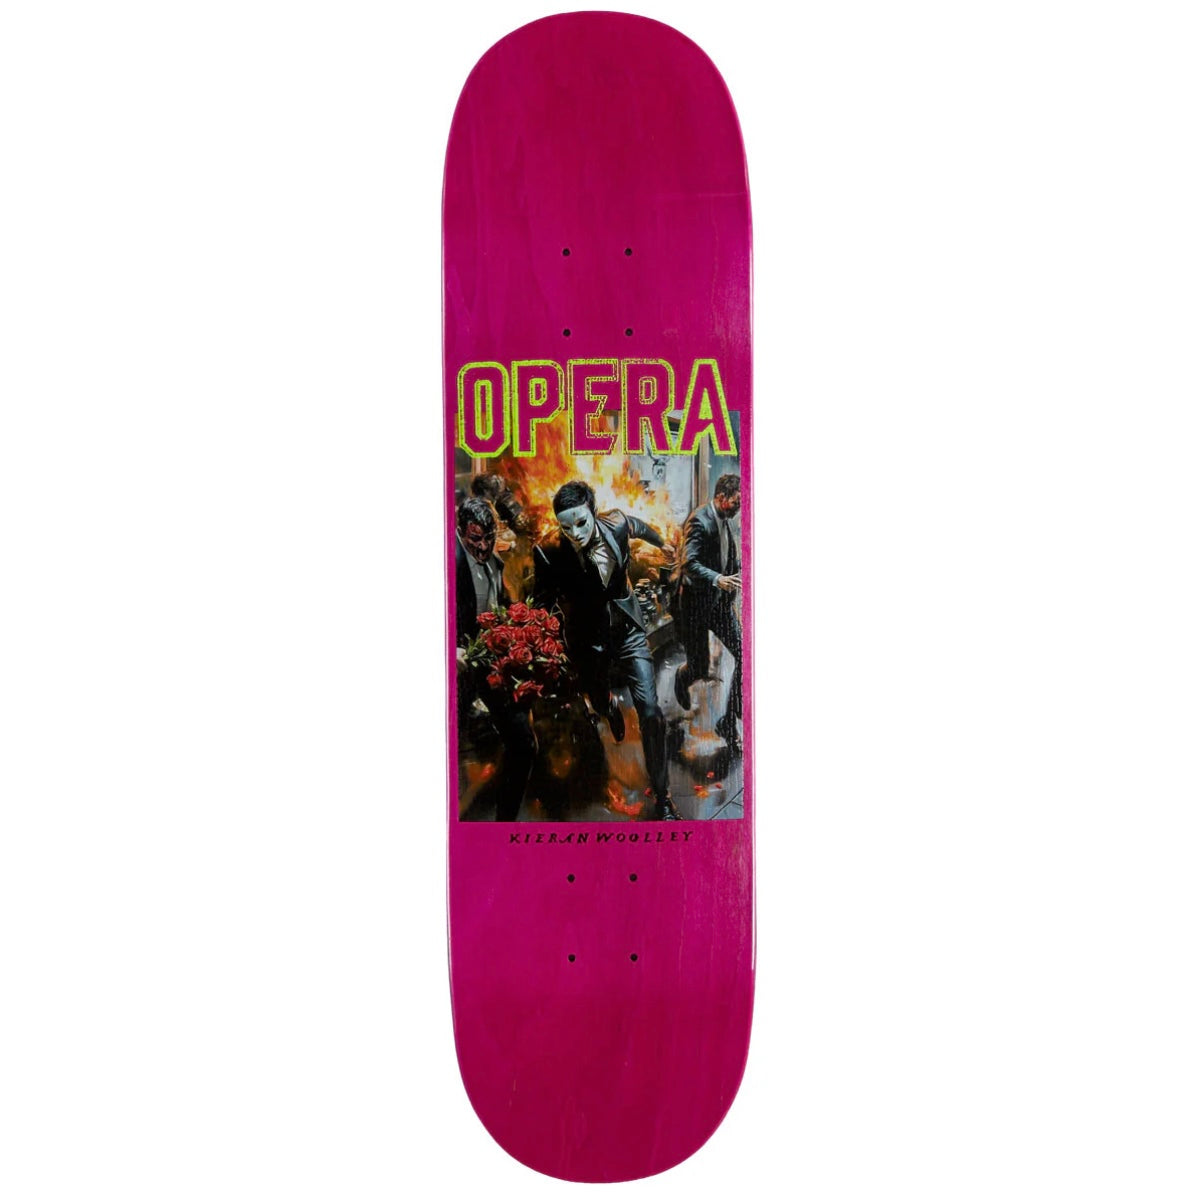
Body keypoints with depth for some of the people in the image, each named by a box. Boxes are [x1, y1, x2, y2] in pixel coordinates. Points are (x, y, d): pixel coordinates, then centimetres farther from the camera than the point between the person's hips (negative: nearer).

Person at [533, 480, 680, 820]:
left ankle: (662, 796, 7)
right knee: (601, 705, 21)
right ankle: (611, 704, 64)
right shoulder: (549, 552, -25)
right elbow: (541, 602, -9)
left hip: (628, 631, 1)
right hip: (588, 642, 0)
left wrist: (661, 542, 29)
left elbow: (639, 527, 10)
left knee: (650, 712, -8)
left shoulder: (616, 524, -17)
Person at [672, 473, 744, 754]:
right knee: (699, 667, 5)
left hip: (721, 602, 7)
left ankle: (729, 722, 4)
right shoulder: (700, 521, -20)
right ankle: (682, 679, 45)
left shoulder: (725, 520, 7)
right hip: (696, 603, -7)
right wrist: (717, 579, -45)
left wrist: (740, 568, 1)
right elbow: (689, 563, -31)